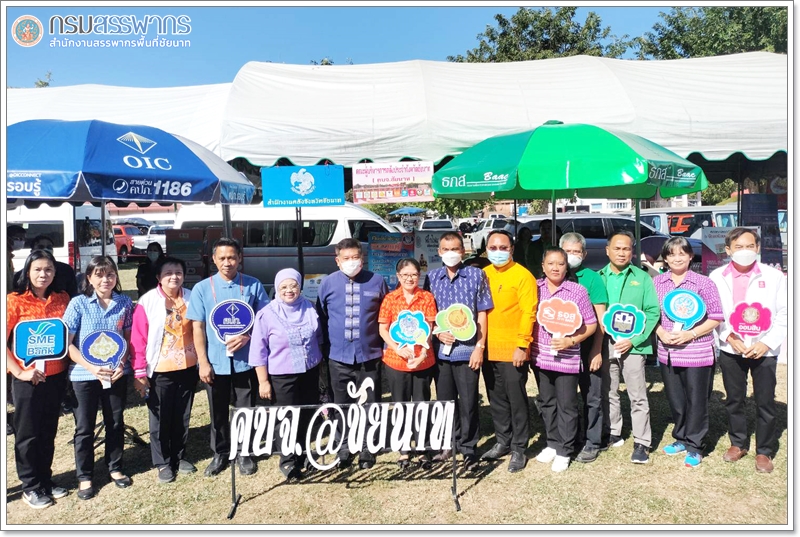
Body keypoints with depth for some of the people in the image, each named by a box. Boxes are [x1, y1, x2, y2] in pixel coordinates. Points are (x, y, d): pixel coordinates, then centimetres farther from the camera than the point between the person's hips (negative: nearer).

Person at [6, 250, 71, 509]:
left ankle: (45, 480, 31)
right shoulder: (15, 301, -9)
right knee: (27, 434, 9)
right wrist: (19, 372, -14)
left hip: (57, 376, 4)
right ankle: (30, 487, 24)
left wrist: (69, 363, 0)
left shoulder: (62, 299, 2)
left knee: (49, 432, 16)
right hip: (28, 378, -4)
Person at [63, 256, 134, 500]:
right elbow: (66, 343, -8)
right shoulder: (78, 303, -7)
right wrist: (91, 367, -18)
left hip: (117, 374, 2)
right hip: (84, 375, -2)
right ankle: (84, 477, 26)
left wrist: (122, 363, -11)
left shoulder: (125, 303, -1)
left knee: (116, 423, 14)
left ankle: (115, 467, 32)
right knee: (85, 427, 10)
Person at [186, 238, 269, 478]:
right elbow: (197, 327, 0)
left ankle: (244, 453, 28)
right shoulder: (202, 288, -1)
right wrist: (203, 362, -5)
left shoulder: (253, 285, -2)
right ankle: (220, 453, 32)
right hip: (216, 362, 1)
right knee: (218, 412, 14)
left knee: (246, 410, 10)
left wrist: (248, 336, -16)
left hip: (245, 360, 0)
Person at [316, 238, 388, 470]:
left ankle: (367, 450, 27)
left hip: (370, 356, 0)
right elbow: (320, 318, 7)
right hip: (338, 357, 1)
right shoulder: (328, 283, 0)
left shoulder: (377, 281, -2)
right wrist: (324, 348, 7)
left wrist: (386, 346, 3)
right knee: (341, 407, 13)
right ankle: (343, 450, 30)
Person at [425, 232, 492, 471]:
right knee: (444, 400, 13)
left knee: (468, 402, 3)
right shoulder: (432, 277, 7)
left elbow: (482, 314, -1)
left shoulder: (476, 275, 0)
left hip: (467, 349, -3)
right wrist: (437, 333, -6)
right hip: (441, 349, 3)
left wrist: (480, 347, -7)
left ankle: (468, 448, 17)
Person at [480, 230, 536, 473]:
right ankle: (502, 441, 31)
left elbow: (528, 313, -12)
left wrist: (522, 345, -17)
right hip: (488, 349, 6)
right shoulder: (483, 275, 9)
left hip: (512, 350, -6)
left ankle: (518, 448, 17)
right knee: (496, 399, 16)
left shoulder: (522, 275, -8)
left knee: (516, 400, 4)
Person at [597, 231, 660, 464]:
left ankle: (641, 443, 9)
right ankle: (613, 434, 28)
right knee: (608, 394, 13)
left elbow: (653, 312, -2)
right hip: (605, 344, 3)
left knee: (638, 396, -1)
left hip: (633, 345, -2)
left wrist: (633, 340, -11)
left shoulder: (642, 278, 1)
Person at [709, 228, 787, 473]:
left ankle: (764, 451, 23)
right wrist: (728, 337, -12)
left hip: (764, 350, -1)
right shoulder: (717, 277, -1)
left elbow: (784, 315, -2)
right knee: (734, 400, 13)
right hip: (730, 350, 1)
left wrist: (767, 342, -12)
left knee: (765, 402, 6)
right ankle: (738, 443, 31)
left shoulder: (774, 276, -3)